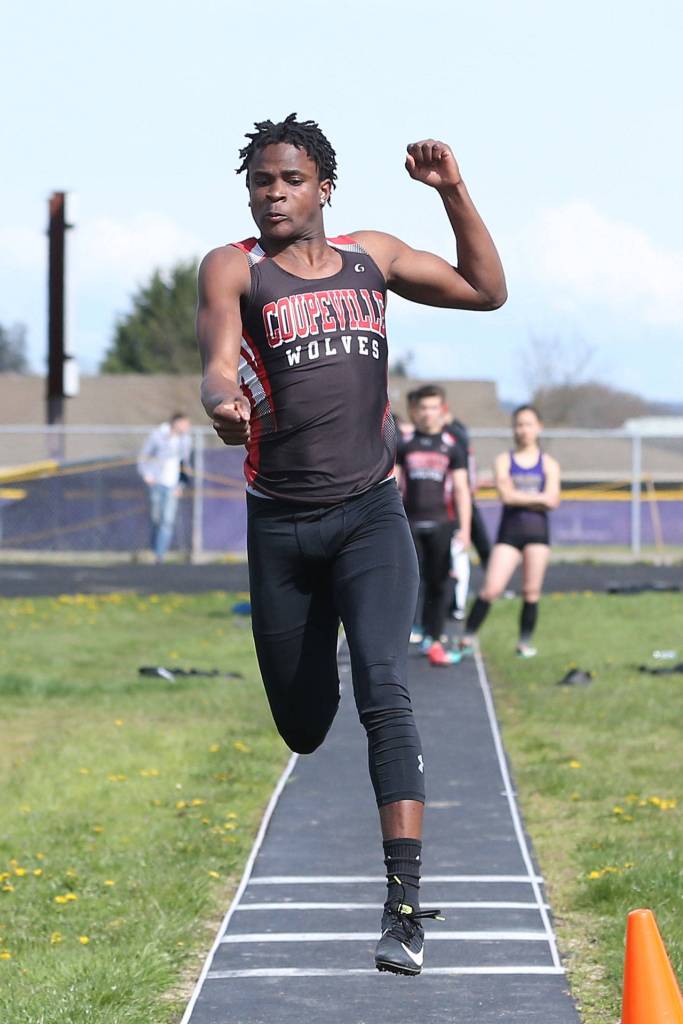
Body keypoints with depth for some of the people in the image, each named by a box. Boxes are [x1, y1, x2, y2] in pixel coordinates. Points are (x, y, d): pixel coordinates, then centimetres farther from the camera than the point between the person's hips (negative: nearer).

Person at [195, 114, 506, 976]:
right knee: (301, 724, 6)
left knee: (383, 692, -19)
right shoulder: (233, 269, 0)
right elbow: (219, 362, -17)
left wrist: (453, 192, 6)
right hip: (280, 523, 0)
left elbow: (486, 290, 18)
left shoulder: (371, 256, 9)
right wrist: (224, 402, -41)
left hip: (370, 515, 0)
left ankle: (405, 903, -24)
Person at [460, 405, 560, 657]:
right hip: (509, 529, -1)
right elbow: (506, 495, -10)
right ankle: (467, 637, -4)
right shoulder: (504, 461, 4)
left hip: (537, 530, 1)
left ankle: (525, 641, 11)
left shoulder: (548, 464, 6)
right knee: (491, 588, -10)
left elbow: (552, 500, -6)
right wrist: (537, 497, -7)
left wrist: (519, 496, -8)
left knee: (532, 591, 2)